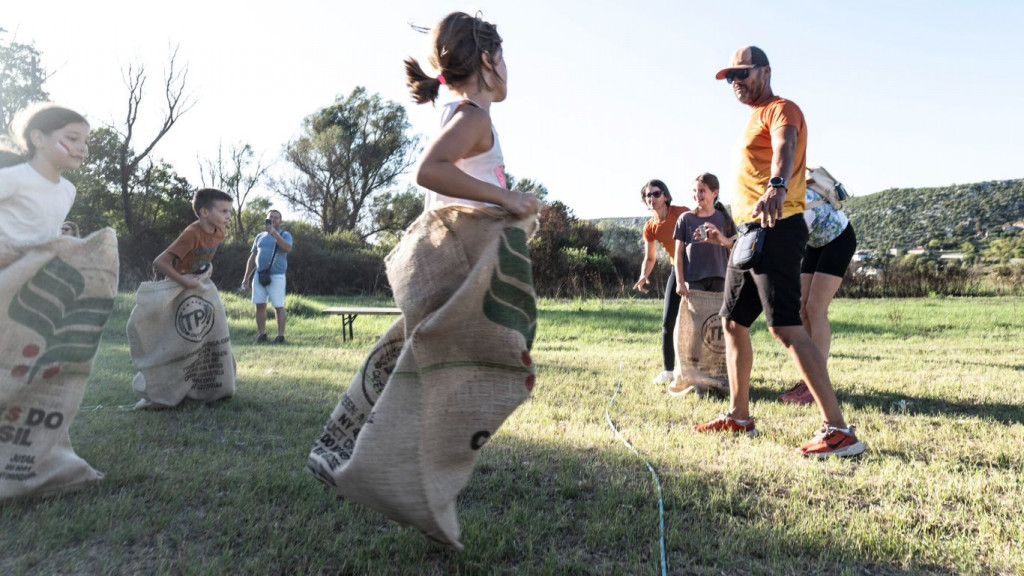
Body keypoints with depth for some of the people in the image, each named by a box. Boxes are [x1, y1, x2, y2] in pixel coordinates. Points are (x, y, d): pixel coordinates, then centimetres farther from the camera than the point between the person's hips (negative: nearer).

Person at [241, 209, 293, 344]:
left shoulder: (285, 235, 2)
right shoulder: (260, 236, 15)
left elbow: (288, 249, -21)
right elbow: (252, 258, 18)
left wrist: (274, 233, -28)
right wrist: (246, 277, 13)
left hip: (276, 276, -4)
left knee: (278, 306, -4)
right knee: (260, 305, 4)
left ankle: (280, 336, 1)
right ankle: (262, 334, 12)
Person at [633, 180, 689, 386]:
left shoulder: (683, 214, -15)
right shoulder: (650, 228, -2)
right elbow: (649, 258, 5)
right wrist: (643, 276, -15)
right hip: (678, 270, 4)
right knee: (668, 321, -1)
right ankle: (668, 370, 9)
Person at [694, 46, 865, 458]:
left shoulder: (781, 110, -6)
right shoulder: (755, 118, 23)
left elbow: (784, 149, -29)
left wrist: (778, 185, -49)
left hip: (776, 229, -10)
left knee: (785, 327, -17)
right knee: (733, 322, 12)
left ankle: (839, 430, -13)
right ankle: (738, 417, 22)